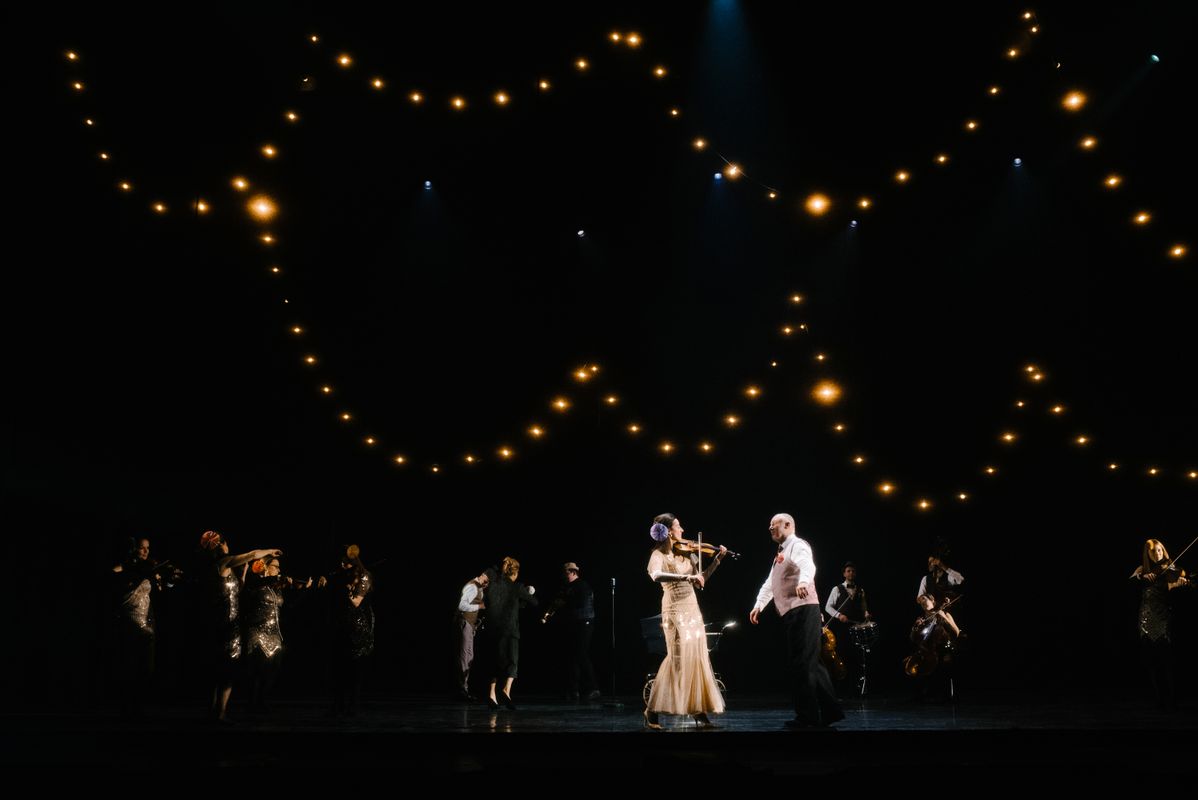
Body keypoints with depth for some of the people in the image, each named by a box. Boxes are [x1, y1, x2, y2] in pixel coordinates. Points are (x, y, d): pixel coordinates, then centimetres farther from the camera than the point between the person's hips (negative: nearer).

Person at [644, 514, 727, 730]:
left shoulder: (685, 552, 12)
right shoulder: (659, 555, -9)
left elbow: (700, 580, 17)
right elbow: (656, 575, -32)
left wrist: (717, 559, 11)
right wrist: (686, 577, -40)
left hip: (692, 609, 7)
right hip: (675, 610, -7)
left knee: (697, 658, 5)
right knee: (678, 657, -10)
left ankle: (699, 711, 10)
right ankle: (653, 710, 0)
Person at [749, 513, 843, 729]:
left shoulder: (797, 545, -5)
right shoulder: (781, 554, 26)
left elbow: (807, 566, -27)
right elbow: (770, 584, 28)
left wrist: (803, 581, -48)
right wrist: (759, 605, 15)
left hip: (802, 610, -10)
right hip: (791, 613, 10)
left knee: (802, 663, -9)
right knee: (809, 663, 11)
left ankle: (807, 717, -4)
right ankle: (830, 711, 16)